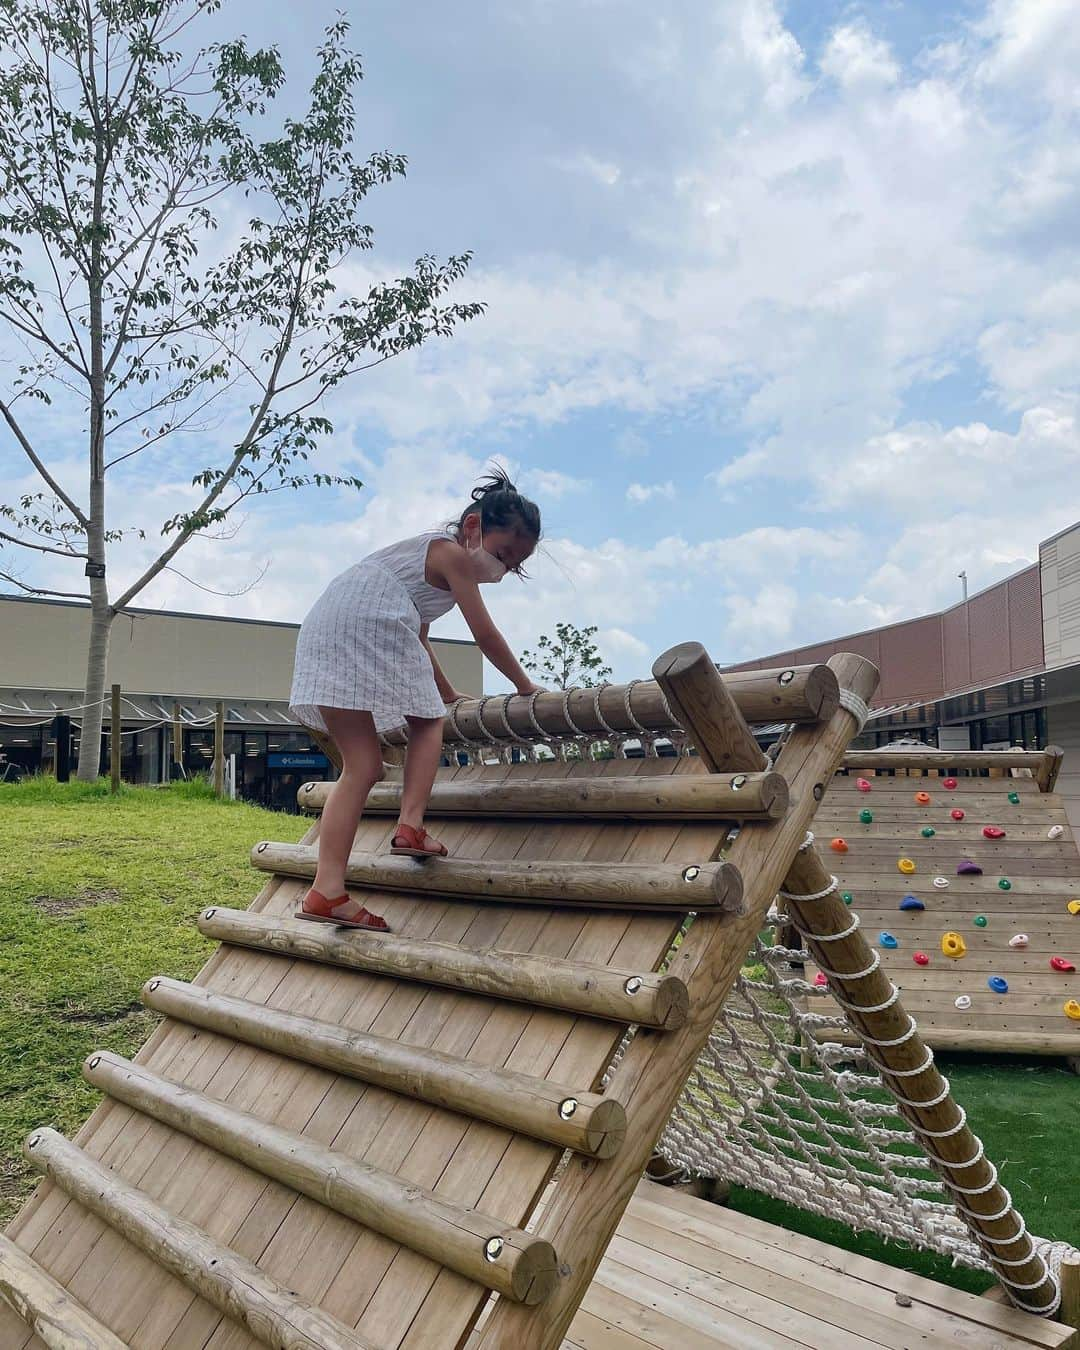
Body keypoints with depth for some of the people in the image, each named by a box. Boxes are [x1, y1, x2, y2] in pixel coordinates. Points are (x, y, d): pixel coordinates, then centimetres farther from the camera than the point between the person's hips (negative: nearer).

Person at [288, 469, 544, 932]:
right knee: (428, 723, 13)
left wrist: (448, 694, 49)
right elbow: (486, 635, 6)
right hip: (372, 626, -8)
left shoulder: (427, 548, 35)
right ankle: (411, 824, -5)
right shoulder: (453, 554, 8)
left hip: (321, 630, 8)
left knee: (361, 767, 3)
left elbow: (418, 640, 43)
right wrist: (525, 685, 18)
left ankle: (327, 888, -7)